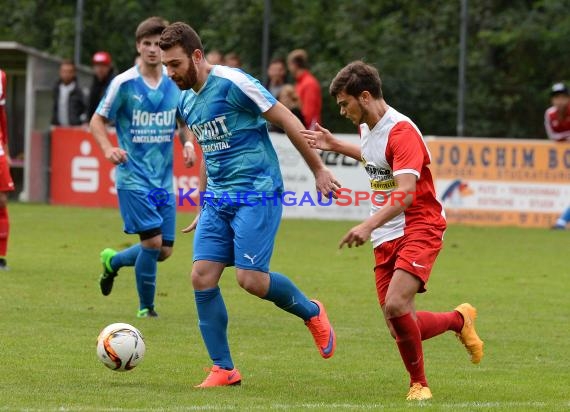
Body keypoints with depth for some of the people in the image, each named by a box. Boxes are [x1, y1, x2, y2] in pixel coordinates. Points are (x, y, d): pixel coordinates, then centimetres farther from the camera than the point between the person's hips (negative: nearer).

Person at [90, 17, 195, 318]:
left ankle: (113, 262, 34)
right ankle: (146, 308, 5)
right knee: (153, 241, -15)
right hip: (133, 177, -5)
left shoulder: (175, 84, 3)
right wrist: (109, 149, -20)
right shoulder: (124, 83, -9)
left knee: (164, 251, 5)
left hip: (163, 179, 5)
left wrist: (187, 145, -3)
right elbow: (98, 121, -1)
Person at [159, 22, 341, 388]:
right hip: (217, 201, 8)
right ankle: (224, 369, 4)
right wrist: (202, 210, 27)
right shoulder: (187, 102, 12)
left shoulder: (232, 83, -13)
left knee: (251, 278, -16)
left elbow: (287, 121, -9)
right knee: (202, 276, -5)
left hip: (256, 195, -8)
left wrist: (318, 169, -7)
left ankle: (311, 312, 14)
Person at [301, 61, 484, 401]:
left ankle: (419, 383, -8)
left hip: (419, 228, -8)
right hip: (386, 238, 8)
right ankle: (459, 319, 29)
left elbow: (406, 192, -30)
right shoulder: (367, 128, 10)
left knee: (396, 305, -27)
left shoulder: (401, 131, -18)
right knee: (400, 328, 0)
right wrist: (336, 145, 29)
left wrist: (368, 226, -41)